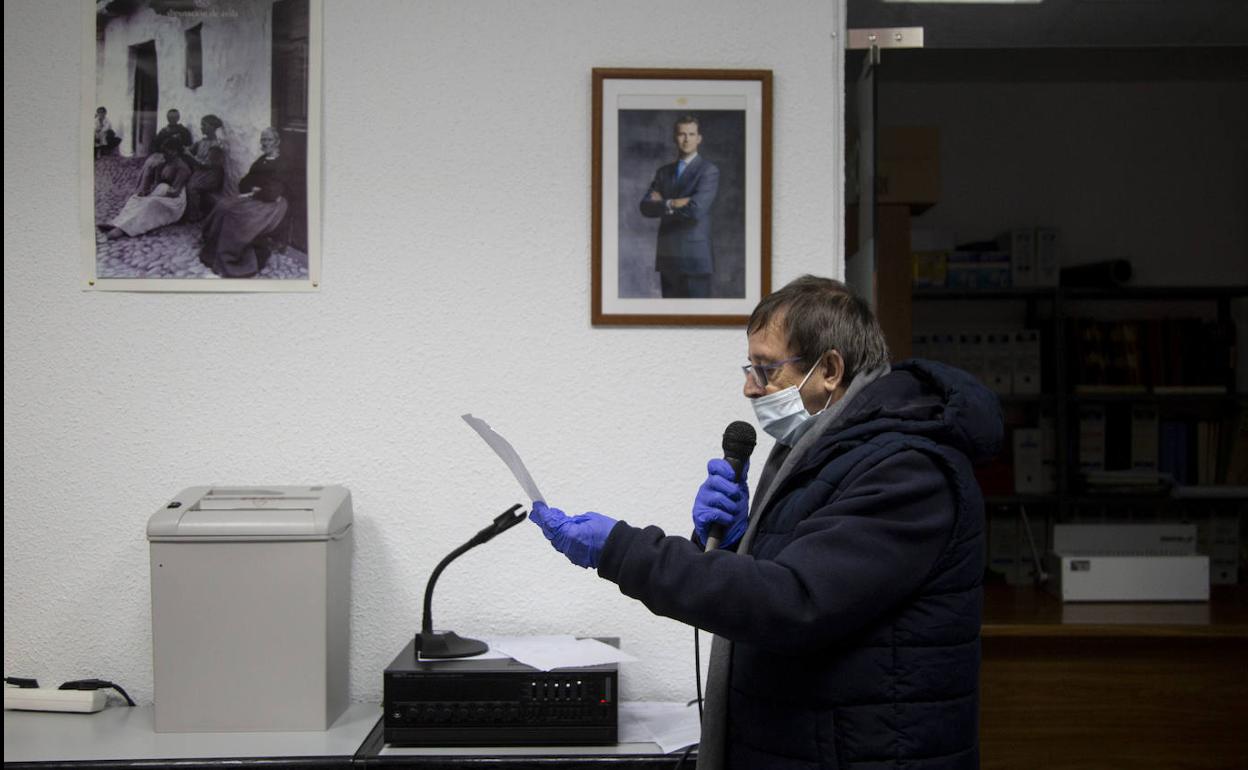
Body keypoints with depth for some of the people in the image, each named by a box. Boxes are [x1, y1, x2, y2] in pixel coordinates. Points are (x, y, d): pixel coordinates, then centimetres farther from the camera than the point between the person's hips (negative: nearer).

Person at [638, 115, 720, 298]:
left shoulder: (709, 171, -4)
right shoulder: (664, 172, 15)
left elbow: (696, 209, -17)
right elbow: (646, 207, 3)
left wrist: (663, 204, -4)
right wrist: (672, 204, -13)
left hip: (694, 258, -5)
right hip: (667, 257, 5)